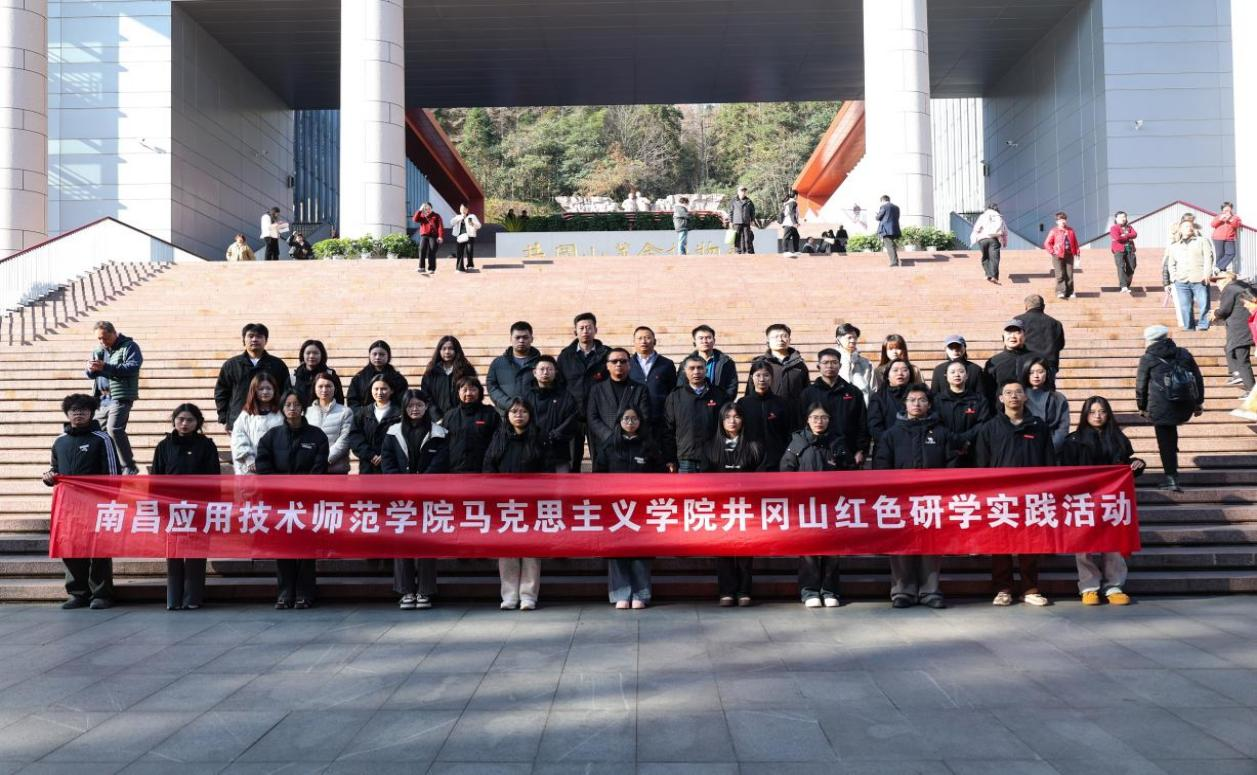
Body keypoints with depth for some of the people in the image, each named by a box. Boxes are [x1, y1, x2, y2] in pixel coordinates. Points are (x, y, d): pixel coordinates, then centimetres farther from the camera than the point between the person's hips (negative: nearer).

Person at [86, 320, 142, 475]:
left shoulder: (129, 346, -3)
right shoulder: (98, 350, 20)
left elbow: (133, 367, -18)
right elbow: (90, 375, 20)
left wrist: (105, 367, -24)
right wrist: (91, 369, -6)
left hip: (120, 397, -8)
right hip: (102, 397, 8)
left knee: (114, 429, -22)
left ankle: (129, 467, -17)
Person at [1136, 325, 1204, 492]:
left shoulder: (1147, 359, 1)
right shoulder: (1183, 353, 11)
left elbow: (1141, 386, 4)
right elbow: (1198, 378, 13)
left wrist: (1142, 407, 17)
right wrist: (1199, 402, 20)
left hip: (1161, 407, -4)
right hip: (1186, 407, 4)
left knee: (1166, 441, 3)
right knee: (1171, 429, 31)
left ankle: (1171, 478, 2)